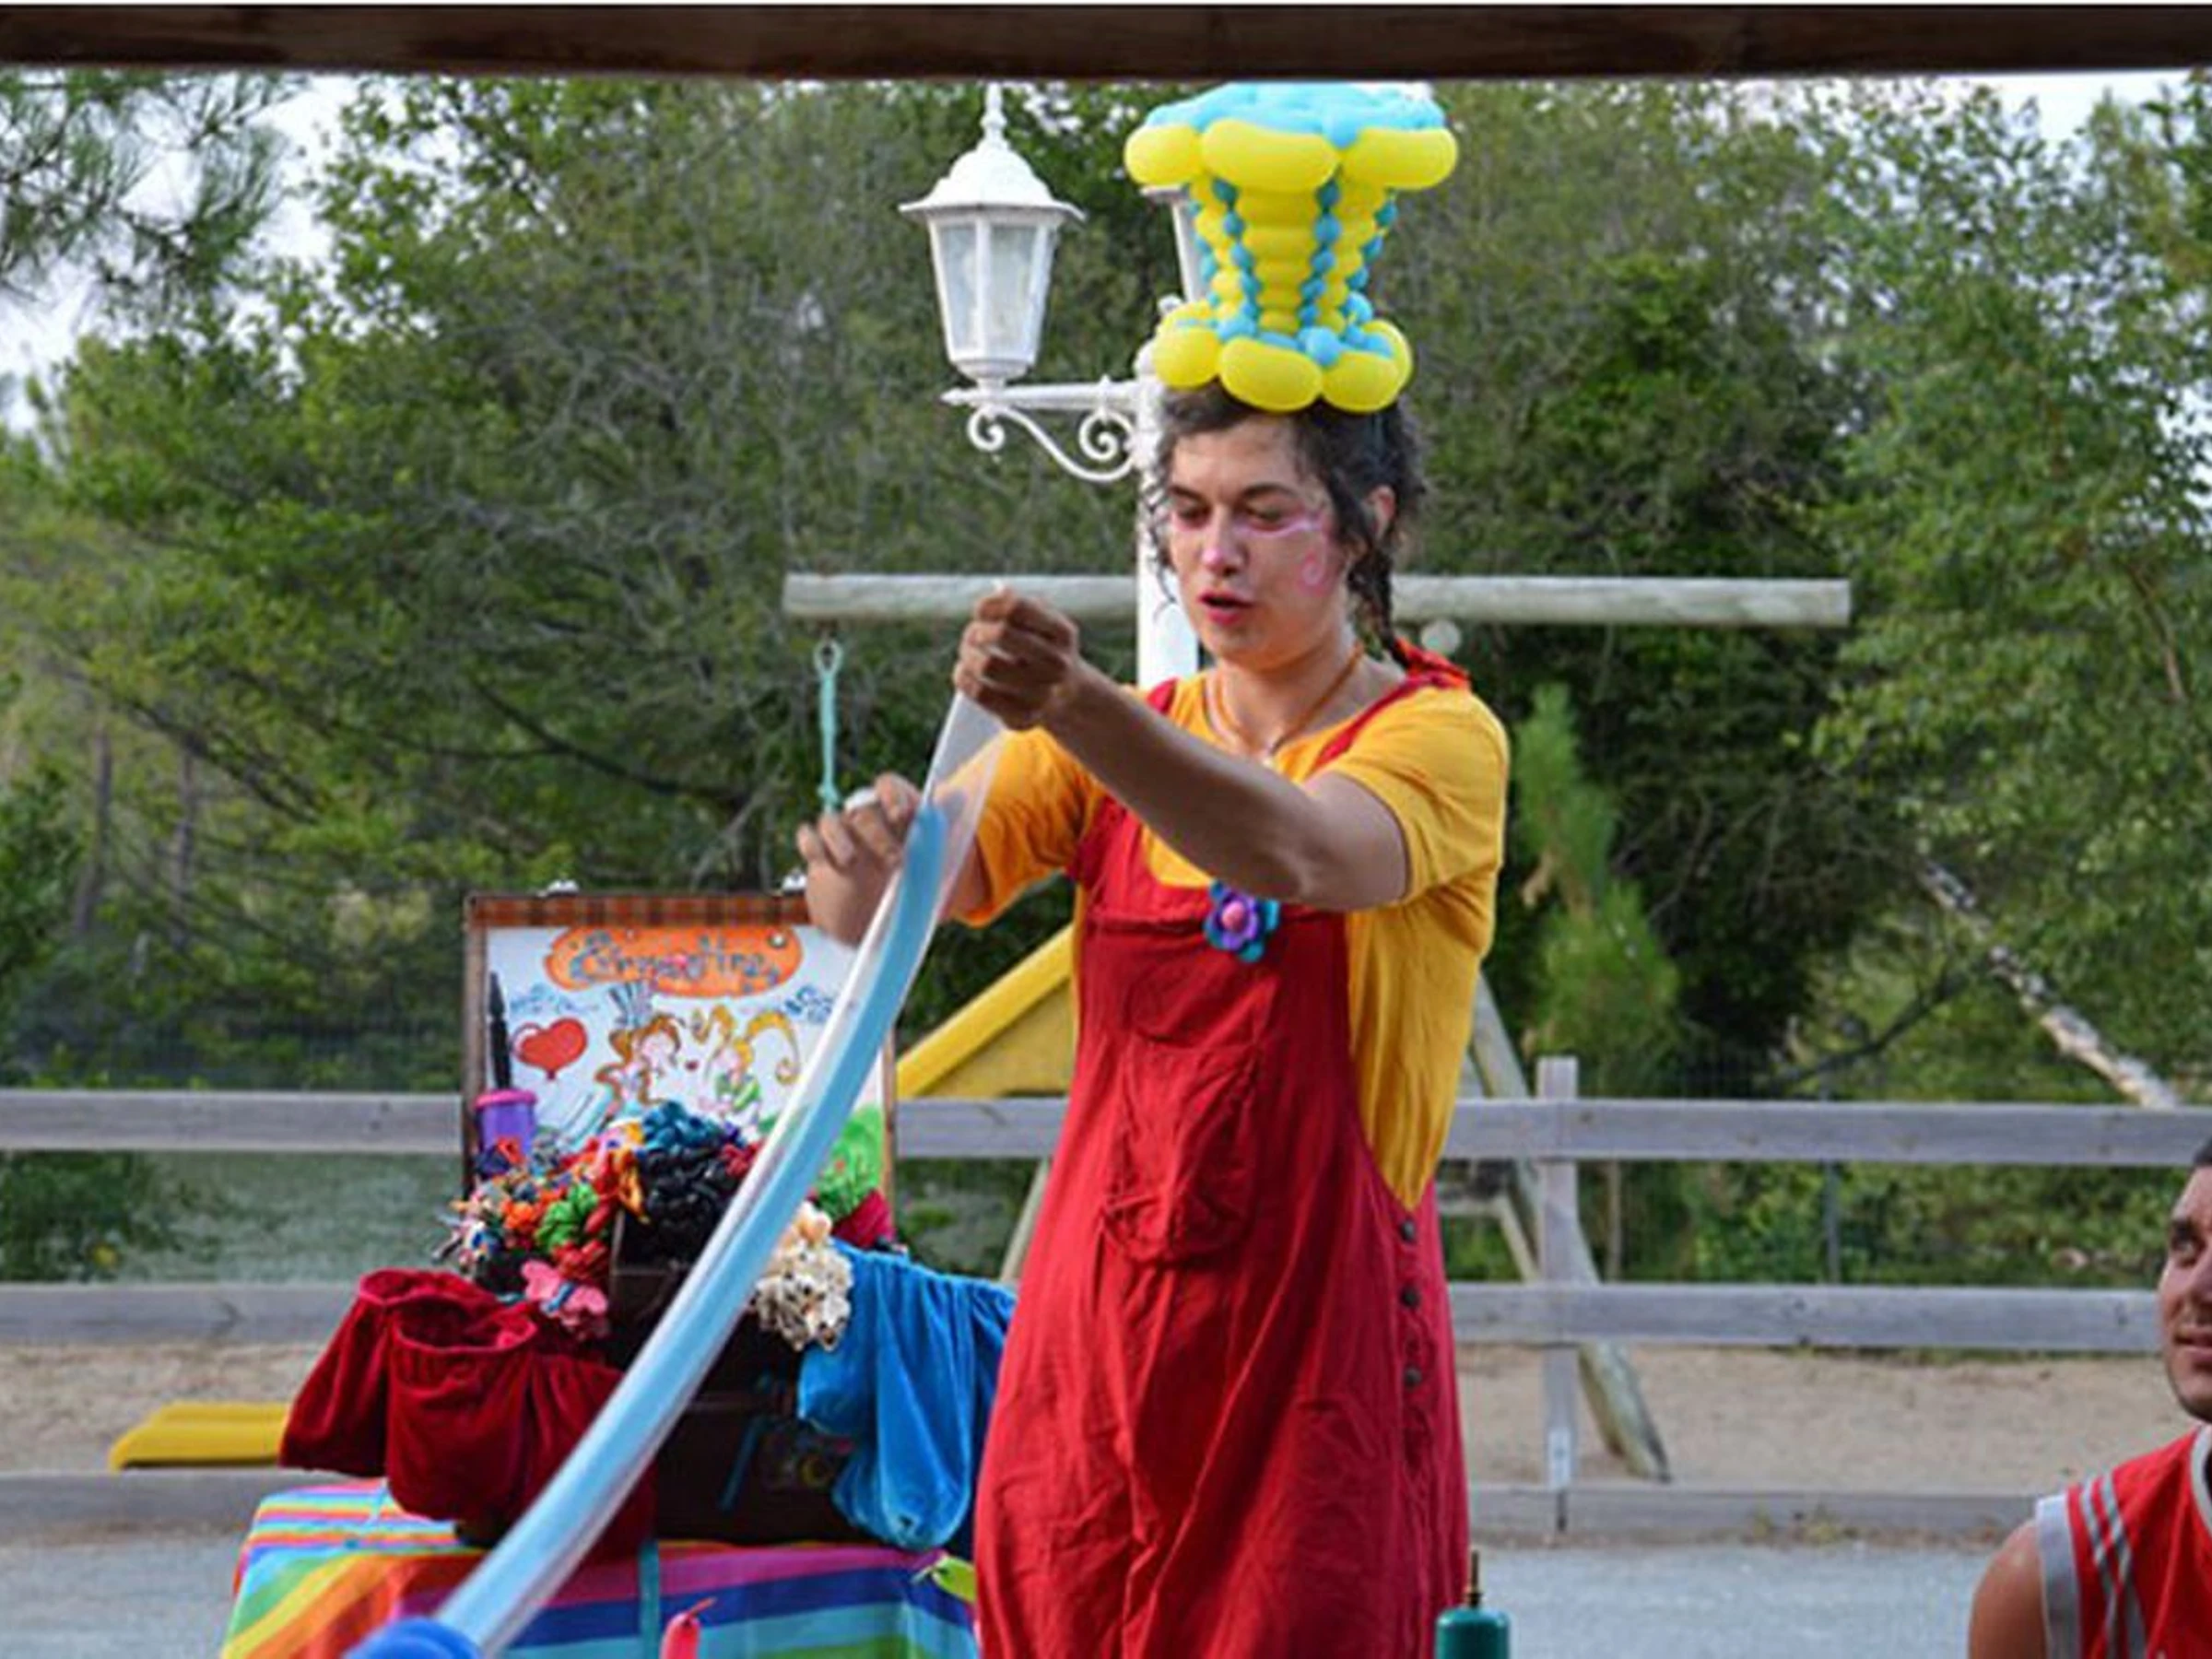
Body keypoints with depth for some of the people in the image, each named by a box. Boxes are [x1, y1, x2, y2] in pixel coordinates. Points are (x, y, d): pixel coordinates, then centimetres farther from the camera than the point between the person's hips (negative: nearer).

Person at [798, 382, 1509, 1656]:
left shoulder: (1438, 735, -3)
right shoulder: (1109, 745, 11)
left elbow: (1299, 854, -27)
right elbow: (862, 914, -2)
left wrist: (1077, 703, -42)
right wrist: (870, 860, -27)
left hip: (1318, 1326, -4)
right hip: (1098, 1320, 4)